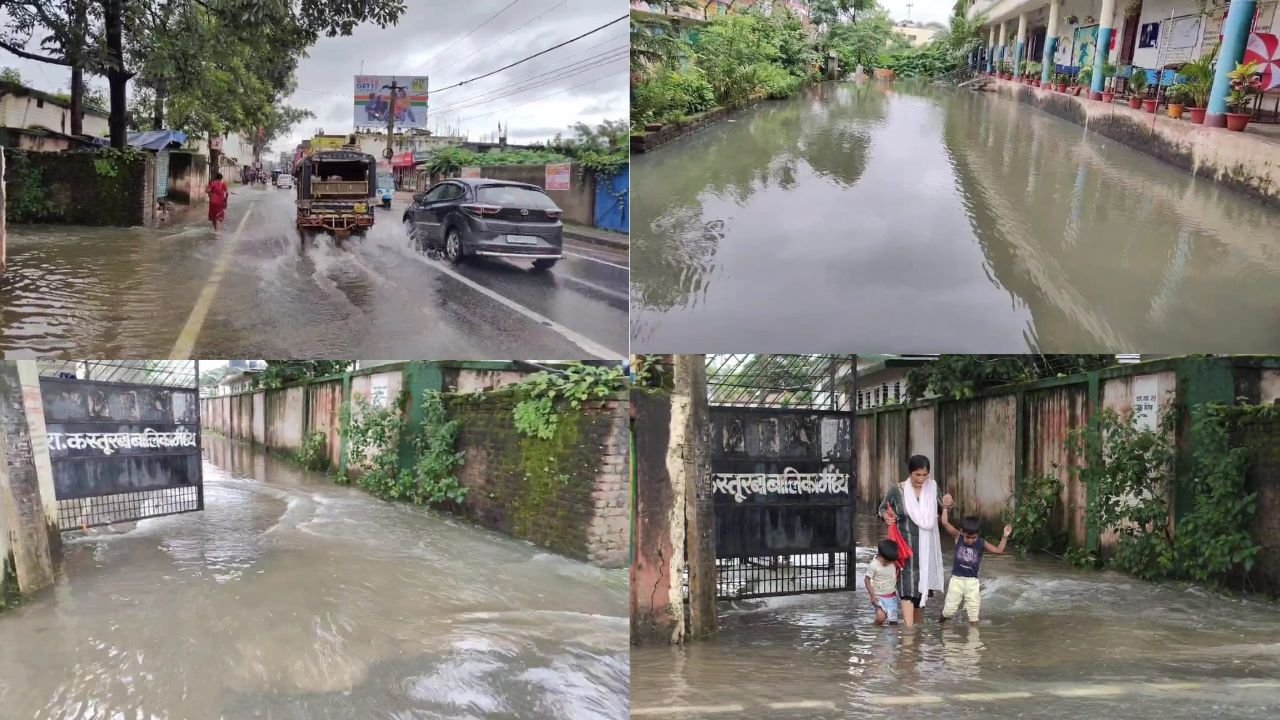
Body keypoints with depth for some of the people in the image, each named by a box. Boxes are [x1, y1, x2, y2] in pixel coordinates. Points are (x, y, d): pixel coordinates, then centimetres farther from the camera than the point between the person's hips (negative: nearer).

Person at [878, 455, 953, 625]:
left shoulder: (932, 487, 0)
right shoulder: (897, 490, -10)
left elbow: (937, 510, 13)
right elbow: (882, 508, 2)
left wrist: (945, 505, -8)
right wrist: (885, 516, -19)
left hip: (927, 546, 4)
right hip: (906, 544, -4)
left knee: (923, 585, 15)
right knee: (908, 586, -14)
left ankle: (917, 625, 33)